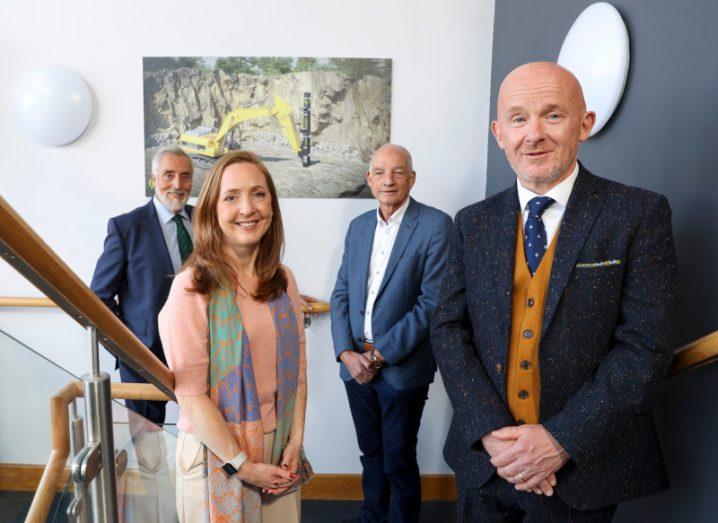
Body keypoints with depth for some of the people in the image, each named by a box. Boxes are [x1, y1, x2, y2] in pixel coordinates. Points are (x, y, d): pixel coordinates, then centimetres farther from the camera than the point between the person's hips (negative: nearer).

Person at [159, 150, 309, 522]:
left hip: (280, 451, 5)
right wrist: (243, 464, -13)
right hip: (217, 452, -4)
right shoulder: (192, 288, -16)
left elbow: (296, 365, 4)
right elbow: (191, 394, -15)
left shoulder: (283, 281, 0)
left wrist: (295, 441, -3)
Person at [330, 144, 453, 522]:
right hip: (355, 362, 5)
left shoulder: (436, 225, -10)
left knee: (399, 461, 9)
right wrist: (346, 352, -6)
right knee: (371, 453, 20)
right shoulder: (358, 226, 8)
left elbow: (432, 303, -15)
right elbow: (341, 293, 8)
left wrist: (379, 355, -14)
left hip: (402, 367, -5)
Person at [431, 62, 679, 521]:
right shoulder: (473, 224, 1)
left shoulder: (639, 215, -8)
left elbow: (647, 344, -12)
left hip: (583, 467, -2)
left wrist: (562, 439, -17)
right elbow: (449, 329, -2)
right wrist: (492, 431, -14)